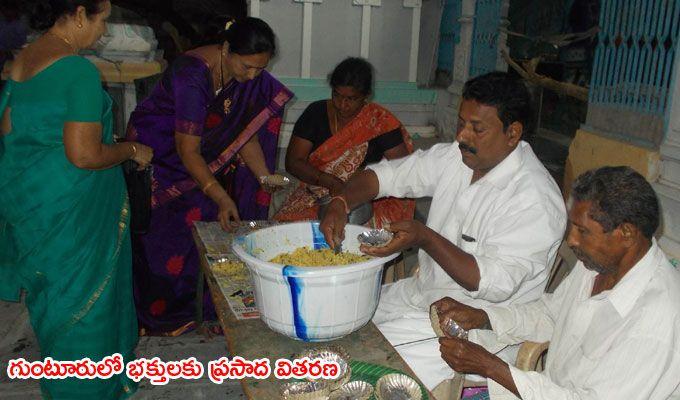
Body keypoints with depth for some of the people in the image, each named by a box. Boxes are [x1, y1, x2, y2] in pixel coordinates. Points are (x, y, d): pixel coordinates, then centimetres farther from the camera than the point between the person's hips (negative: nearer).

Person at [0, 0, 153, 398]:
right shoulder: (80, 70, -22)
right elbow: (84, 155, -25)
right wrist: (132, 150, -9)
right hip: (68, 210, -9)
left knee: (51, 290, 24)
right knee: (81, 294, 9)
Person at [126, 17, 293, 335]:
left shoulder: (250, 77, -12)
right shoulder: (192, 75, -33)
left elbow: (246, 131, -7)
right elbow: (188, 151, -32)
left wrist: (265, 178, -19)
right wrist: (221, 198, -35)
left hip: (198, 159, 6)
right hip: (155, 158, -6)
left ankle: (203, 306, 15)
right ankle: (160, 313, 15)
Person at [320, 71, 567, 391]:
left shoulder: (534, 200, -22)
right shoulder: (456, 157, 0)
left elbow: (495, 284, -27)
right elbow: (386, 174, 5)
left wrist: (424, 238, -32)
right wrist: (340, 203, -13)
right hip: (420, 293, 8)